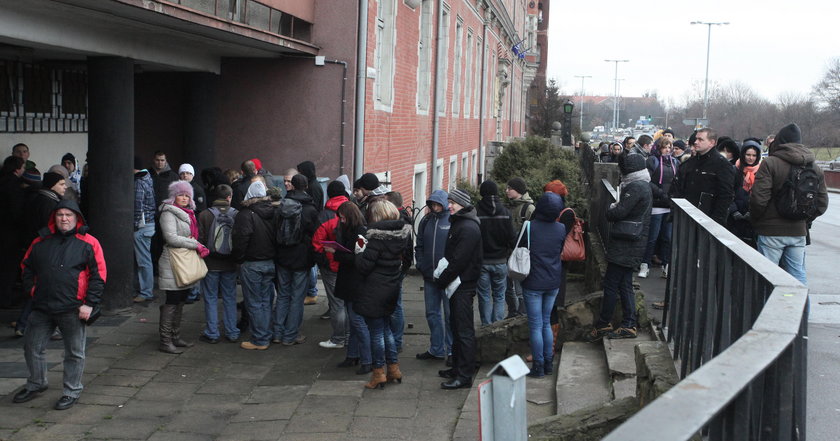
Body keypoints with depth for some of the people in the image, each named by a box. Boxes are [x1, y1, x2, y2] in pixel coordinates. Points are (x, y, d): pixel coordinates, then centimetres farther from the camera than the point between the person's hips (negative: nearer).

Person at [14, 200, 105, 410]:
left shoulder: (88, 243, -2)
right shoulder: (41, 242, 9)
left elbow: (99, 275, -5)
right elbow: (27, 267, 21)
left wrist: (89, 303, -10)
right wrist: (31, 290, 7)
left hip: (73, 310, -4)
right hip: (41, 308, 4)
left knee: (74, 353, 5)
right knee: (32, 348, 14)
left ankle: (71, 391, 19)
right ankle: (36, 384, 34)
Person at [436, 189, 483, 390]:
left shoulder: (468, 228, -18)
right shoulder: (458, 224, 15)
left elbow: (459, 260, -22)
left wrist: (442, 280, -14)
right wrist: (442, 279, 10)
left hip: (464, 286, -11)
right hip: (457, 284, 11)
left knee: (464, 330, -7)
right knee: (456, 326, 17)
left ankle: (465, 375, -3)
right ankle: (458, 367, 28)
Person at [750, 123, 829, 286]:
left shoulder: (770, 163, -10)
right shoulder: (815, 169, 9)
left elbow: (759, 199, -16)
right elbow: (822, 204, 10)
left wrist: (755, 220, 0)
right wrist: (805, 221, 18)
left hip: (771, 231, -5)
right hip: (799, 232, 5)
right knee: (798, 275, 12)